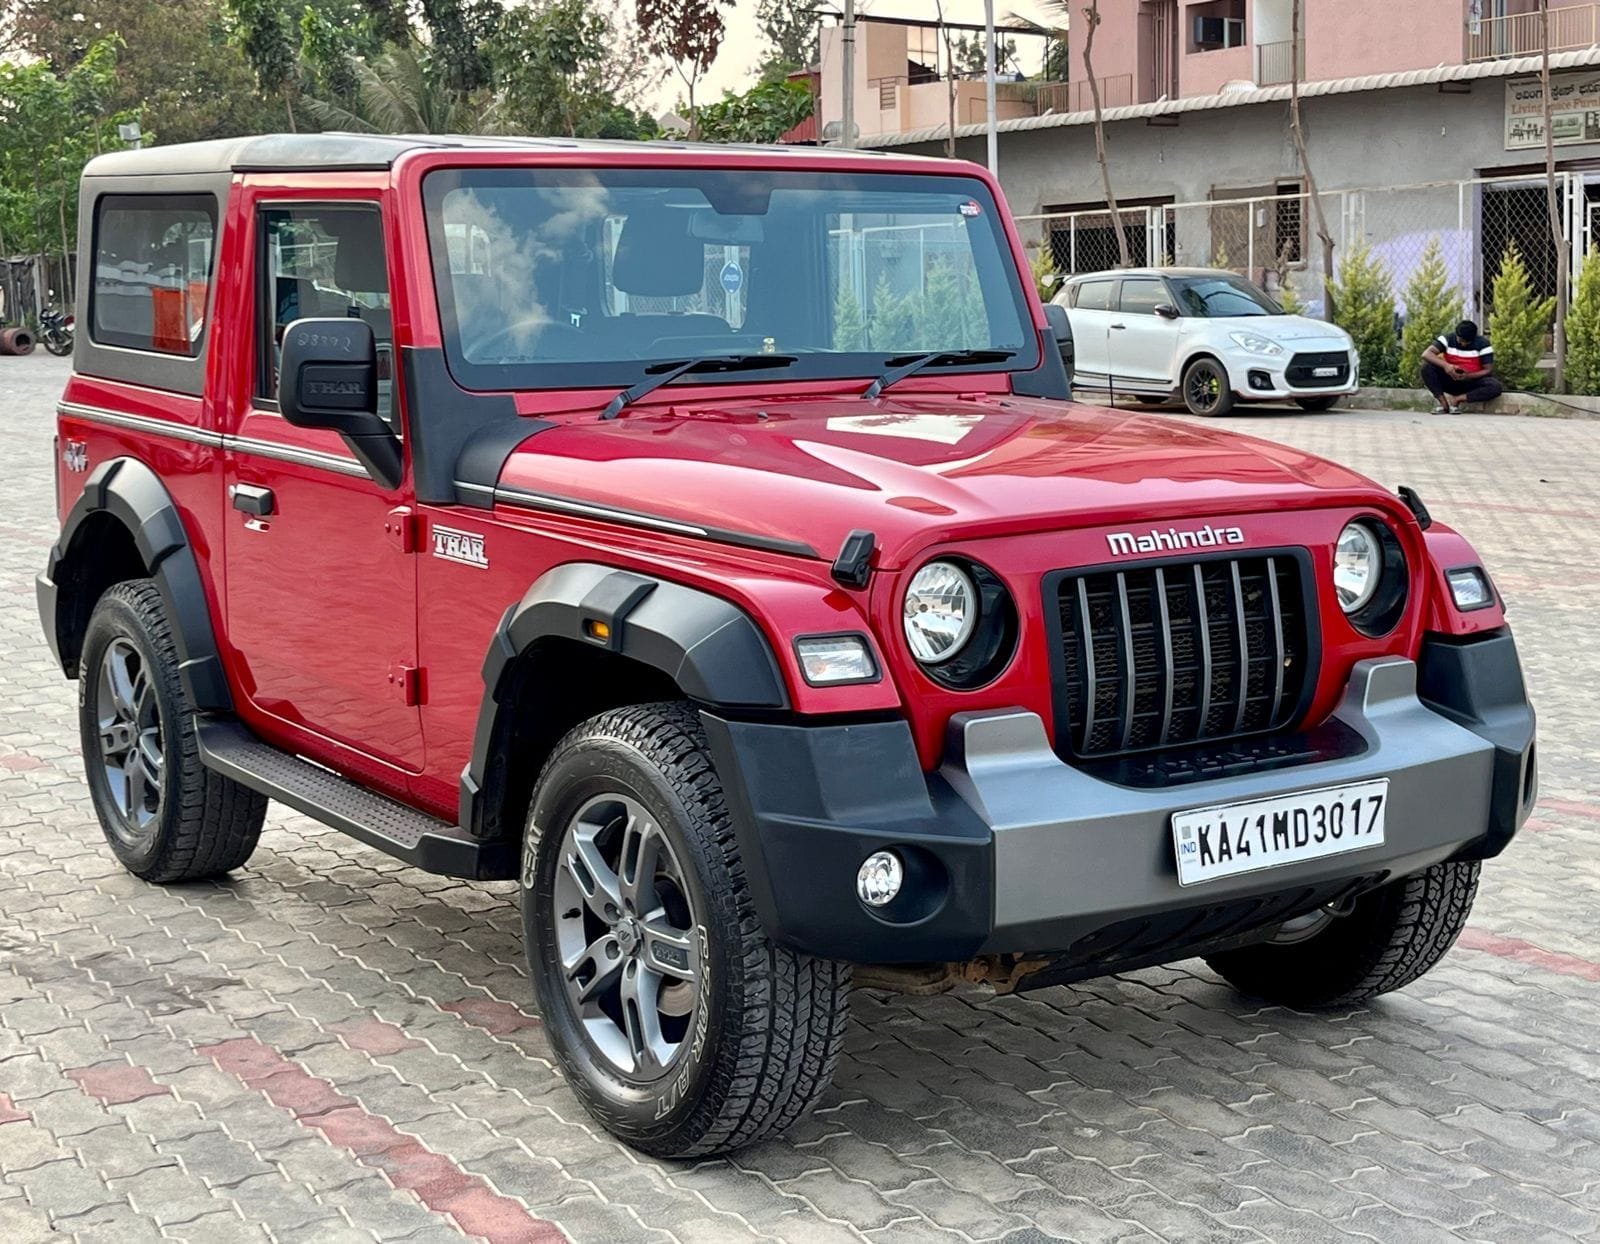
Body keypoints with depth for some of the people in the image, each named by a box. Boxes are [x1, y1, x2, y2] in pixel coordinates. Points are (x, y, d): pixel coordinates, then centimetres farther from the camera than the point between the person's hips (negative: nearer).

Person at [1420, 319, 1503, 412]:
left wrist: (1467, 376, -30)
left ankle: (1458, 399, -21)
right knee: (1427, 367, -26)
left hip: (1472, 381, -1)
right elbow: (1426, 354, -22)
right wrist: (1445, 365, -39)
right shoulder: (1447, 339, -10)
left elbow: (1488, 370, -12)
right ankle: (1443, 404, -23)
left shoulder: (1483, 344, -12)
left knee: (1496, 387, -31)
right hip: (1449, 381, 1)